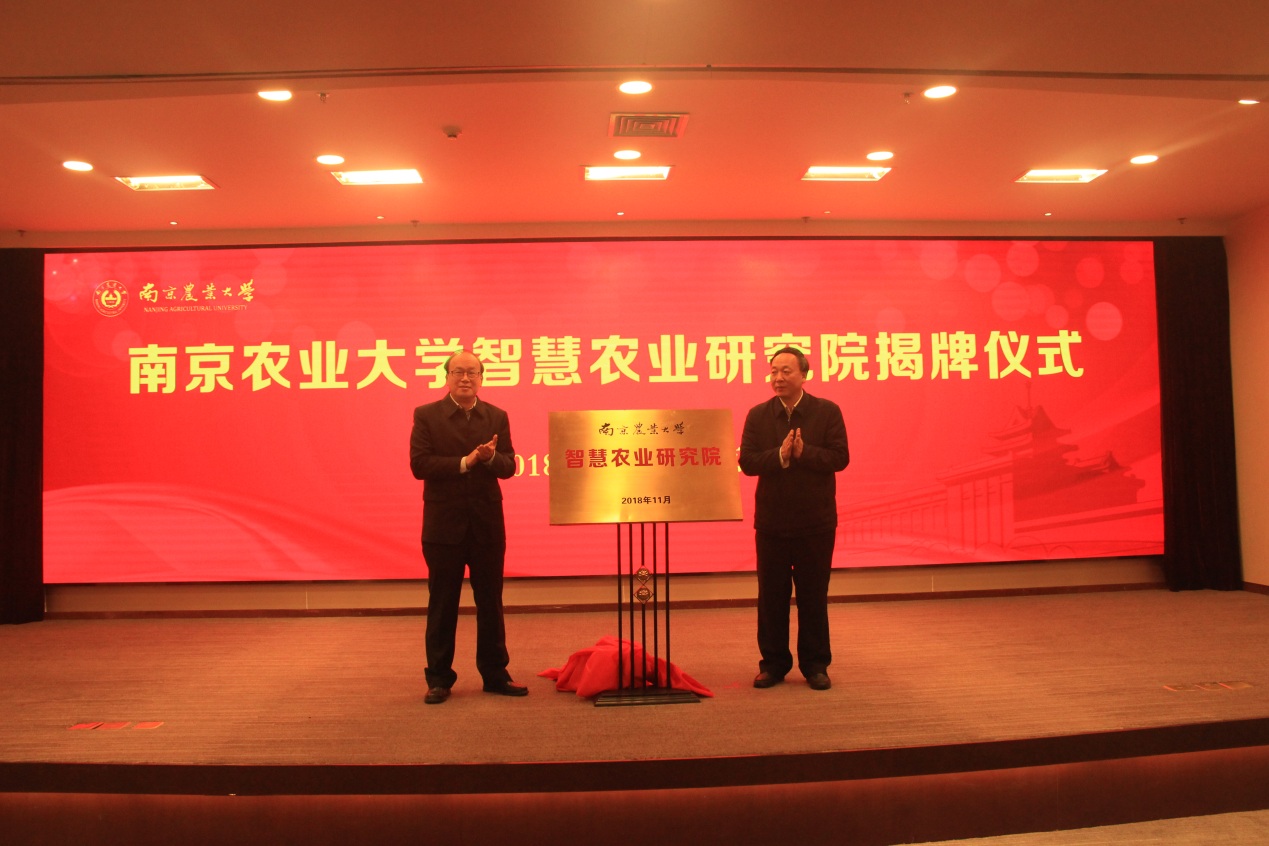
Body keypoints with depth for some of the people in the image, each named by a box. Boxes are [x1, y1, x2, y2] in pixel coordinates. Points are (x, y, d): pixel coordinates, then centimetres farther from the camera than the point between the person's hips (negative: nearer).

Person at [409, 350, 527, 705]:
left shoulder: (497, 417, 7)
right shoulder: (426, 416, -1)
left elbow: (508, 466, 0)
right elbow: (419, 464, -12)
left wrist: (490, 456, -21)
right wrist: (465, 462, -19)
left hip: (487, 524, 3)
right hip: (443, 524, -2)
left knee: (490, 602, 10)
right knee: (442, 605, 6)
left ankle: (495, 674, 21)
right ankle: (439, 678, 17)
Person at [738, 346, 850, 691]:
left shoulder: (827, 411, -1)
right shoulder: (758, 415, 3)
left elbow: (840, 457, -9)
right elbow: (747, 462, -6)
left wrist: (804, 452, -22)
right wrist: (780, 455, -20)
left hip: (816, 521, -1)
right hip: (771, 520, 2)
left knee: (813, 595, 7)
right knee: (771, 596, 8)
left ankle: (815, 664, 20)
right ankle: (773, 663, 21)